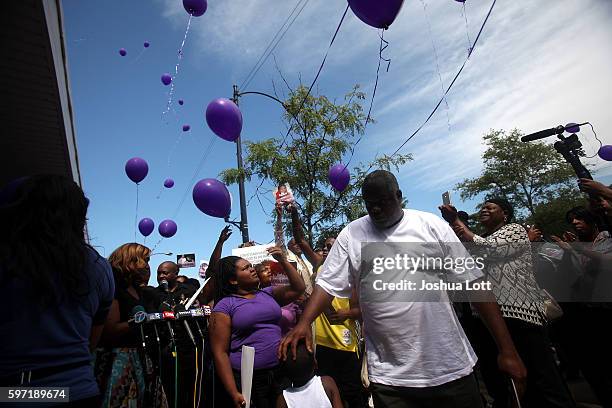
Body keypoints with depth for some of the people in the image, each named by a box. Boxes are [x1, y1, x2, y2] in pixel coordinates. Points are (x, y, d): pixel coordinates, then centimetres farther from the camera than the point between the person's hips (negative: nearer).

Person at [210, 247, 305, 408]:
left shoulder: (268, 293, 8)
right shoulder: (224, 306, -6)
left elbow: (298, 288, 5)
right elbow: (220, 352, -9)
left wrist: (283, 260, -3)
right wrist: (234, 393, -13)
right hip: (247, 379, -4)